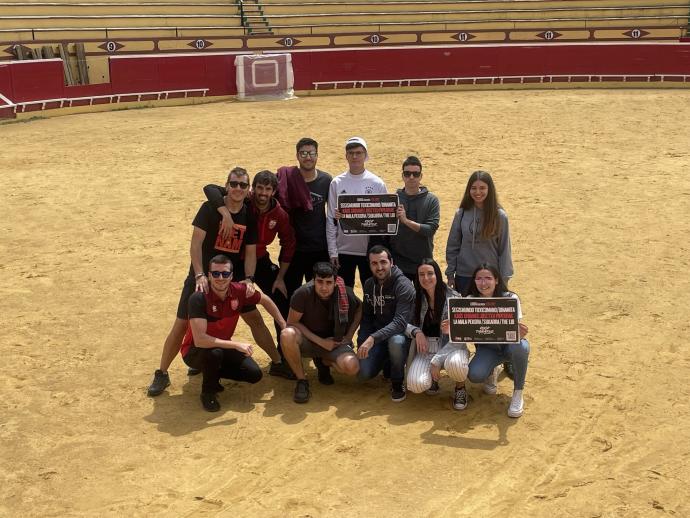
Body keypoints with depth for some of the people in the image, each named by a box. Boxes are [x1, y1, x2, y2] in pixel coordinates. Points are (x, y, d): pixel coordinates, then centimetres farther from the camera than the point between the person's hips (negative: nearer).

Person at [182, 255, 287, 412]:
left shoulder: (239, 291, -16)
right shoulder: (199, 298, -30)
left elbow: (265, 301, 5)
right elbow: (199, 340, -37)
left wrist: (285, 326, 6)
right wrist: (236, 345, -38)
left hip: (223, 345, 5)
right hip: (195, 351, -5)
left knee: (254, 374, -10)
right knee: (214, 352, -38)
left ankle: (214, 371, 15)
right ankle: (208, 392, -8)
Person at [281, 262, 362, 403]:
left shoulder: (345, 294, -16)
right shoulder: (303, 293, -22)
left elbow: (360, 308, 6)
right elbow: (292, 323, -14)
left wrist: (349, 335, -4)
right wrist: (321, 342, -20)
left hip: (334, 342, 2)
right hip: (307, 341, -1)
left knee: (351, 367, -28)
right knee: (287, 335, -36)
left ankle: (325, 362, 10)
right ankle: (302, 381, -13)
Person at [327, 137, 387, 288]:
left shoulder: (377, 184, -2)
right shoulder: (337, 183, 0)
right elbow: (331, 220, 1)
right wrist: (332, 251, -3)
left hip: (370, 250, 0)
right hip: (343, 249, 1)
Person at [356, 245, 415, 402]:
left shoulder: (403, 285, -20)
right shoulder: (369, 285, 2)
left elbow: (400, 322, -28)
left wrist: (373, 338, -39)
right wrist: (362, 343, -3)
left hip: (400, 333, -5)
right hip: (377, 336, 5)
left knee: (396, 341, -40)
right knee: (363, 374, -14)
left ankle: (397, 384, -14)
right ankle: (386, 361, 20)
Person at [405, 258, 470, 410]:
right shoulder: (416, 298, 1)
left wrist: (437, 361, -20)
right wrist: (416, 332, -17)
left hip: (451, 347, -2)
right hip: (425, 349, 2)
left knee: (454, 364, -39)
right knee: (416, 385, -27)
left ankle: (460, 388, -3)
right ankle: (432, 377, 11)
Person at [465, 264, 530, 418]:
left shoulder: (511, 299, -16)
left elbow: (516, 331, -19)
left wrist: (520, 333, -44)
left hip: (509, 344, -1)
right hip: (487, 348, 1)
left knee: (520, 347, -39)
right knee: (474, 375, -29)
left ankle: (518, 393, -15)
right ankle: (491, 372, 12)